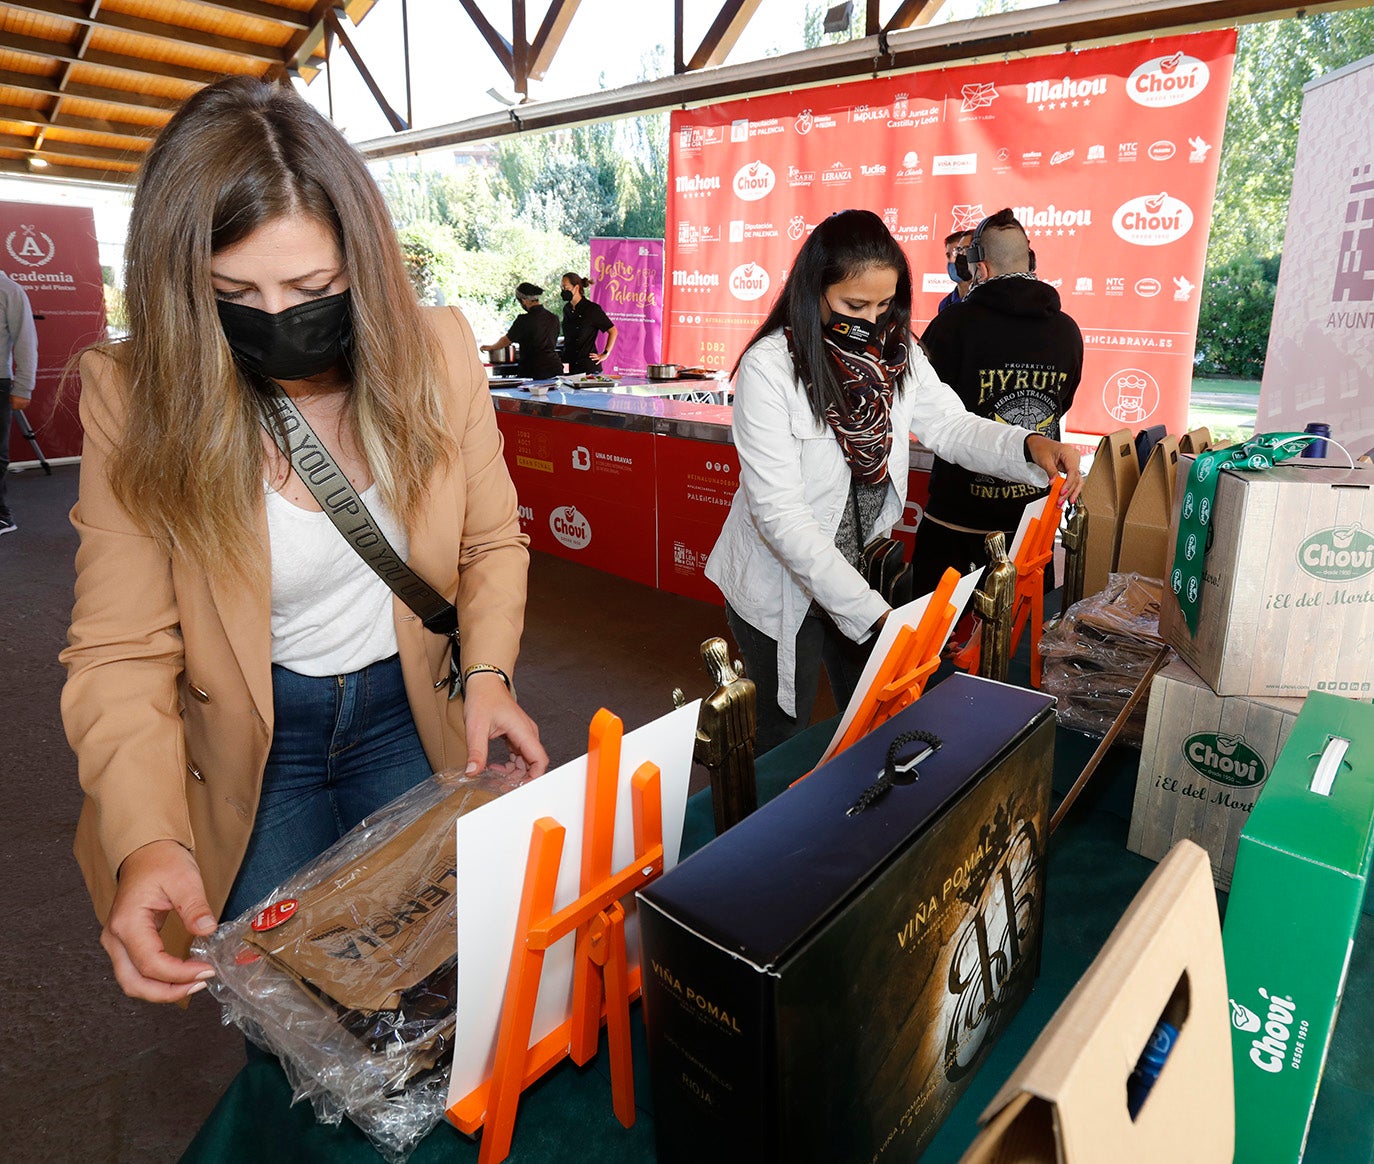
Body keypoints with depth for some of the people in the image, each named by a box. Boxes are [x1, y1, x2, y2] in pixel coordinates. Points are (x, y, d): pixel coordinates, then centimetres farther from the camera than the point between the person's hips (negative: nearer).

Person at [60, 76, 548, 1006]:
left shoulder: (437, 352, -14)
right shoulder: (135, 399, -18)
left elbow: (492, 544, -3)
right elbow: (123, 651, -17)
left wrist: (487, 671, -19)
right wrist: (146, 836, -32)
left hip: (410, 712, 2)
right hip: (252, 740, -1)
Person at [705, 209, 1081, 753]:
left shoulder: (896, 352, -5)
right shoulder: (769, 367, -23)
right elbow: (780, 513, -27)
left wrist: (1027, 445, -22)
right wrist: (870, 612, -31)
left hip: (864, 573, 5)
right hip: (784, 586, -5)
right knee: (784, 742, 14)